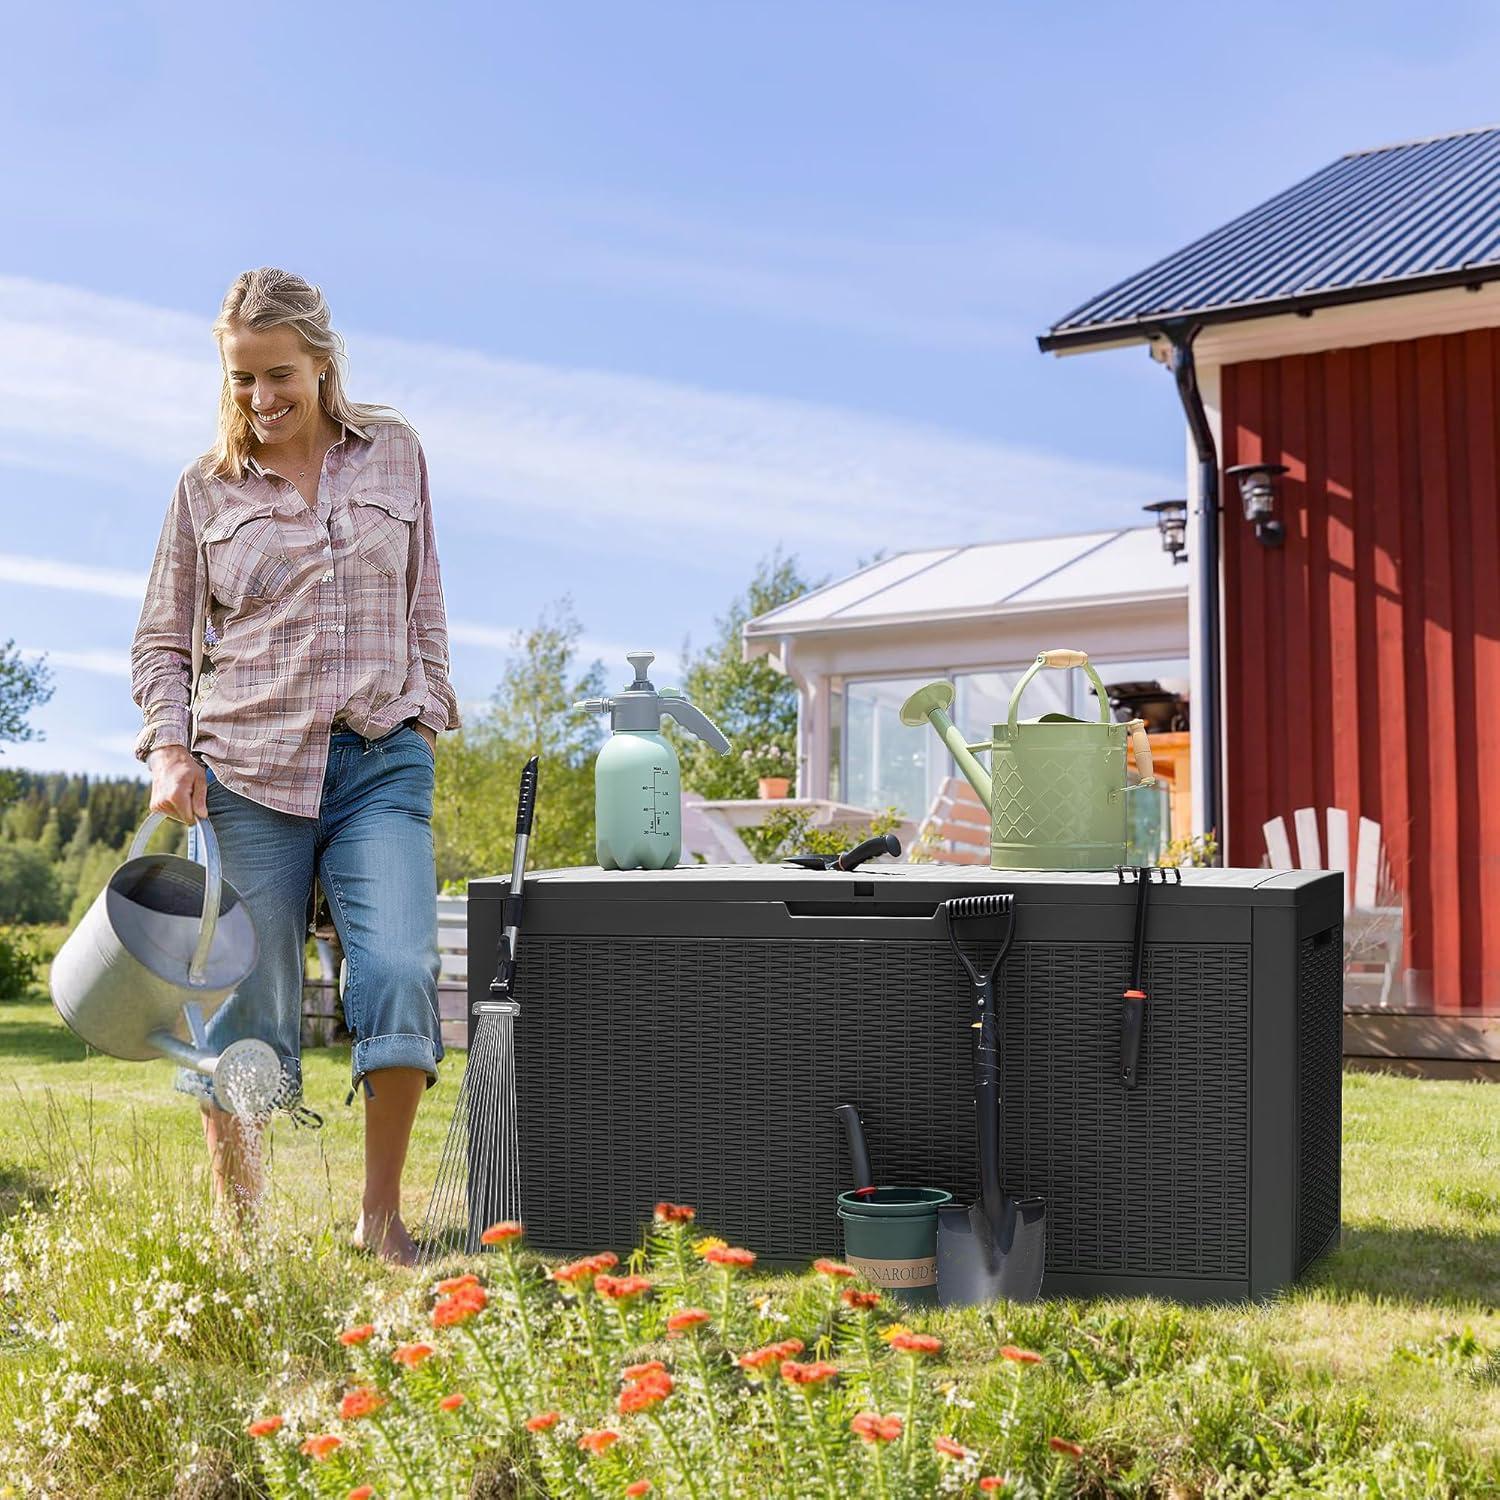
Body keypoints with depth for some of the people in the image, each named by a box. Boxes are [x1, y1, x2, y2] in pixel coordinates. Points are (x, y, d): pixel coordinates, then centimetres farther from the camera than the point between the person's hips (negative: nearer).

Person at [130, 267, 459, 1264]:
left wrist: (426, 720, 9)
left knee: (402, 969, -16)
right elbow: (163, 641, 12)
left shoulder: (395, 453, 10)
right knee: (250, 1002, 0)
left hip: (382, 766, 0)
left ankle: (381, 1216, -2)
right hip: (247, 769, 0)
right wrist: (170, 748, -4)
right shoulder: (208, 487, 8)